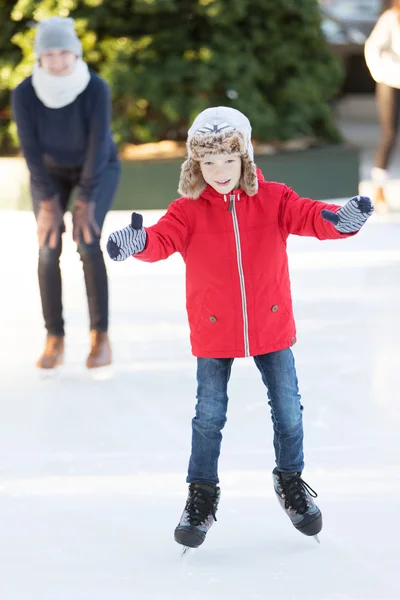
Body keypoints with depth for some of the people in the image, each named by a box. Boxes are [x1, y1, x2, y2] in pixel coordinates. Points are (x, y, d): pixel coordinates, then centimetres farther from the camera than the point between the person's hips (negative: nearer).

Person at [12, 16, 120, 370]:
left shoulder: (97, 88, -32)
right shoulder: (24, 94, -26)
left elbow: (98, 147, -29)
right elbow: (31, 150, -20)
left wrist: (85, 204, -28)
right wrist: (48, 204, -21)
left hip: (98, 169, -2)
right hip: (50, 171, 2)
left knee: (88, 242, -22)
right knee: (49, 247, -14)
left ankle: (100, 335, -10)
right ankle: (55, 340, -3)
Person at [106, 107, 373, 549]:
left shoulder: (272, 199, -6)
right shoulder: (189, 210, -8)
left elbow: (308, 216, -19)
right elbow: (164, 239, -23)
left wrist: (339, 220, -43)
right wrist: (138, 242, -48)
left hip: (271, 326, 1)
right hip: (213, 331, -1)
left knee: (288, 409, 8)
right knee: (209, 416, 3)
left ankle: (291, 482, 31)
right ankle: (201, 496, 19)